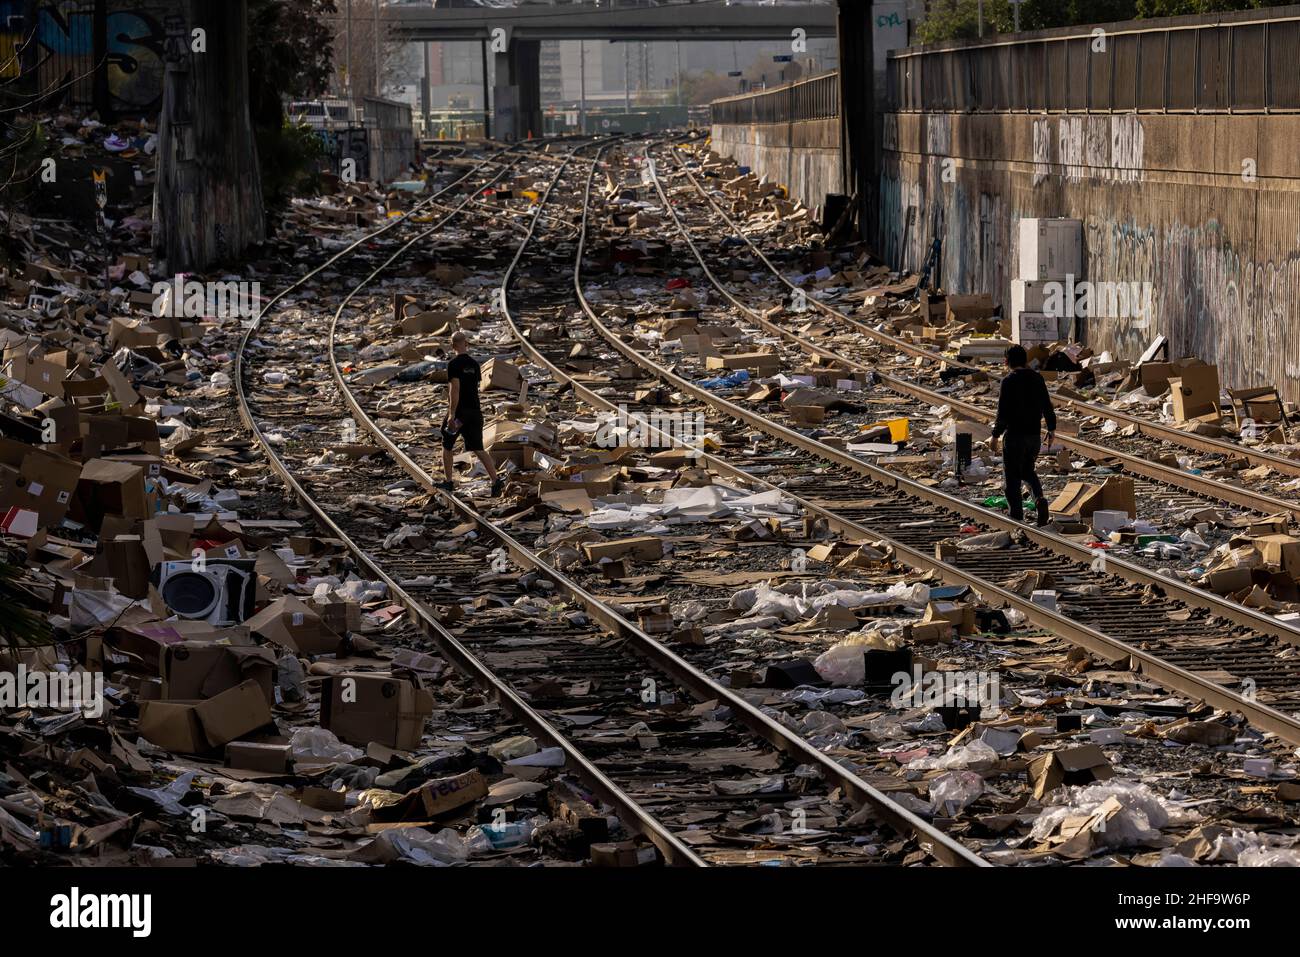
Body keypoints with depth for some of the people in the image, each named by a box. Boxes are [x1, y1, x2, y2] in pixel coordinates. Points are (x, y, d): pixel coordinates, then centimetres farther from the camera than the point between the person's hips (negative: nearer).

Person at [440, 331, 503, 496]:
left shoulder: (454, 364, -12)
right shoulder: (474, 364, 9)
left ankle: (449, 481, 20)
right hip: (475, 411, 5)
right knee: (478, 449, 2)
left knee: (447, 446, 15)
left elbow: (455, 390, -20)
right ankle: (495, 480, -14)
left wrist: (452, 415, -22)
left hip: (458, 411, -5)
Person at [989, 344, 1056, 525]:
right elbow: (1047, 406, 10)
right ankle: (1039, 499, -2)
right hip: (1034, 434, 6)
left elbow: (1003, 412, -16)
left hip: (1014, 435, -6)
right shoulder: (1037, 379, 5)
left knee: (1012, 476, 2)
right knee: (1027, 470, 23)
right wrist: (1051, 429, 22)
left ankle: (1017, 516, 1)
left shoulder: (1009, 381, -13)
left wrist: (996, 436, -12)